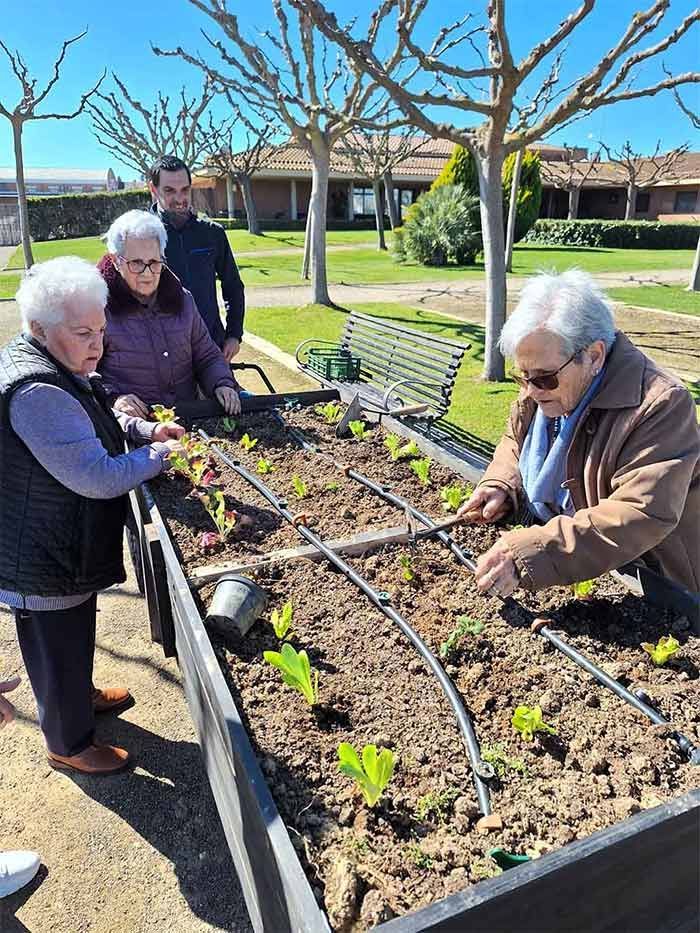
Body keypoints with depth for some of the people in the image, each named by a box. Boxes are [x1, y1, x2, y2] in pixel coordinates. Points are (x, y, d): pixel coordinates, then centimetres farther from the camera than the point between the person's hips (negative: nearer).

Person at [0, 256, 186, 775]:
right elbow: (97, 477, -32)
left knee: (75, 636, 31)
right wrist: (158, 456, -17)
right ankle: (69, 746, 36)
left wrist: (144, 430, 2)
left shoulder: (56, 368, 3)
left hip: (68, 549, 10)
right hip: (44, 566, -10)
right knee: (58, 650, 13)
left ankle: (82, 695, 56)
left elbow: (95, 421, 20)